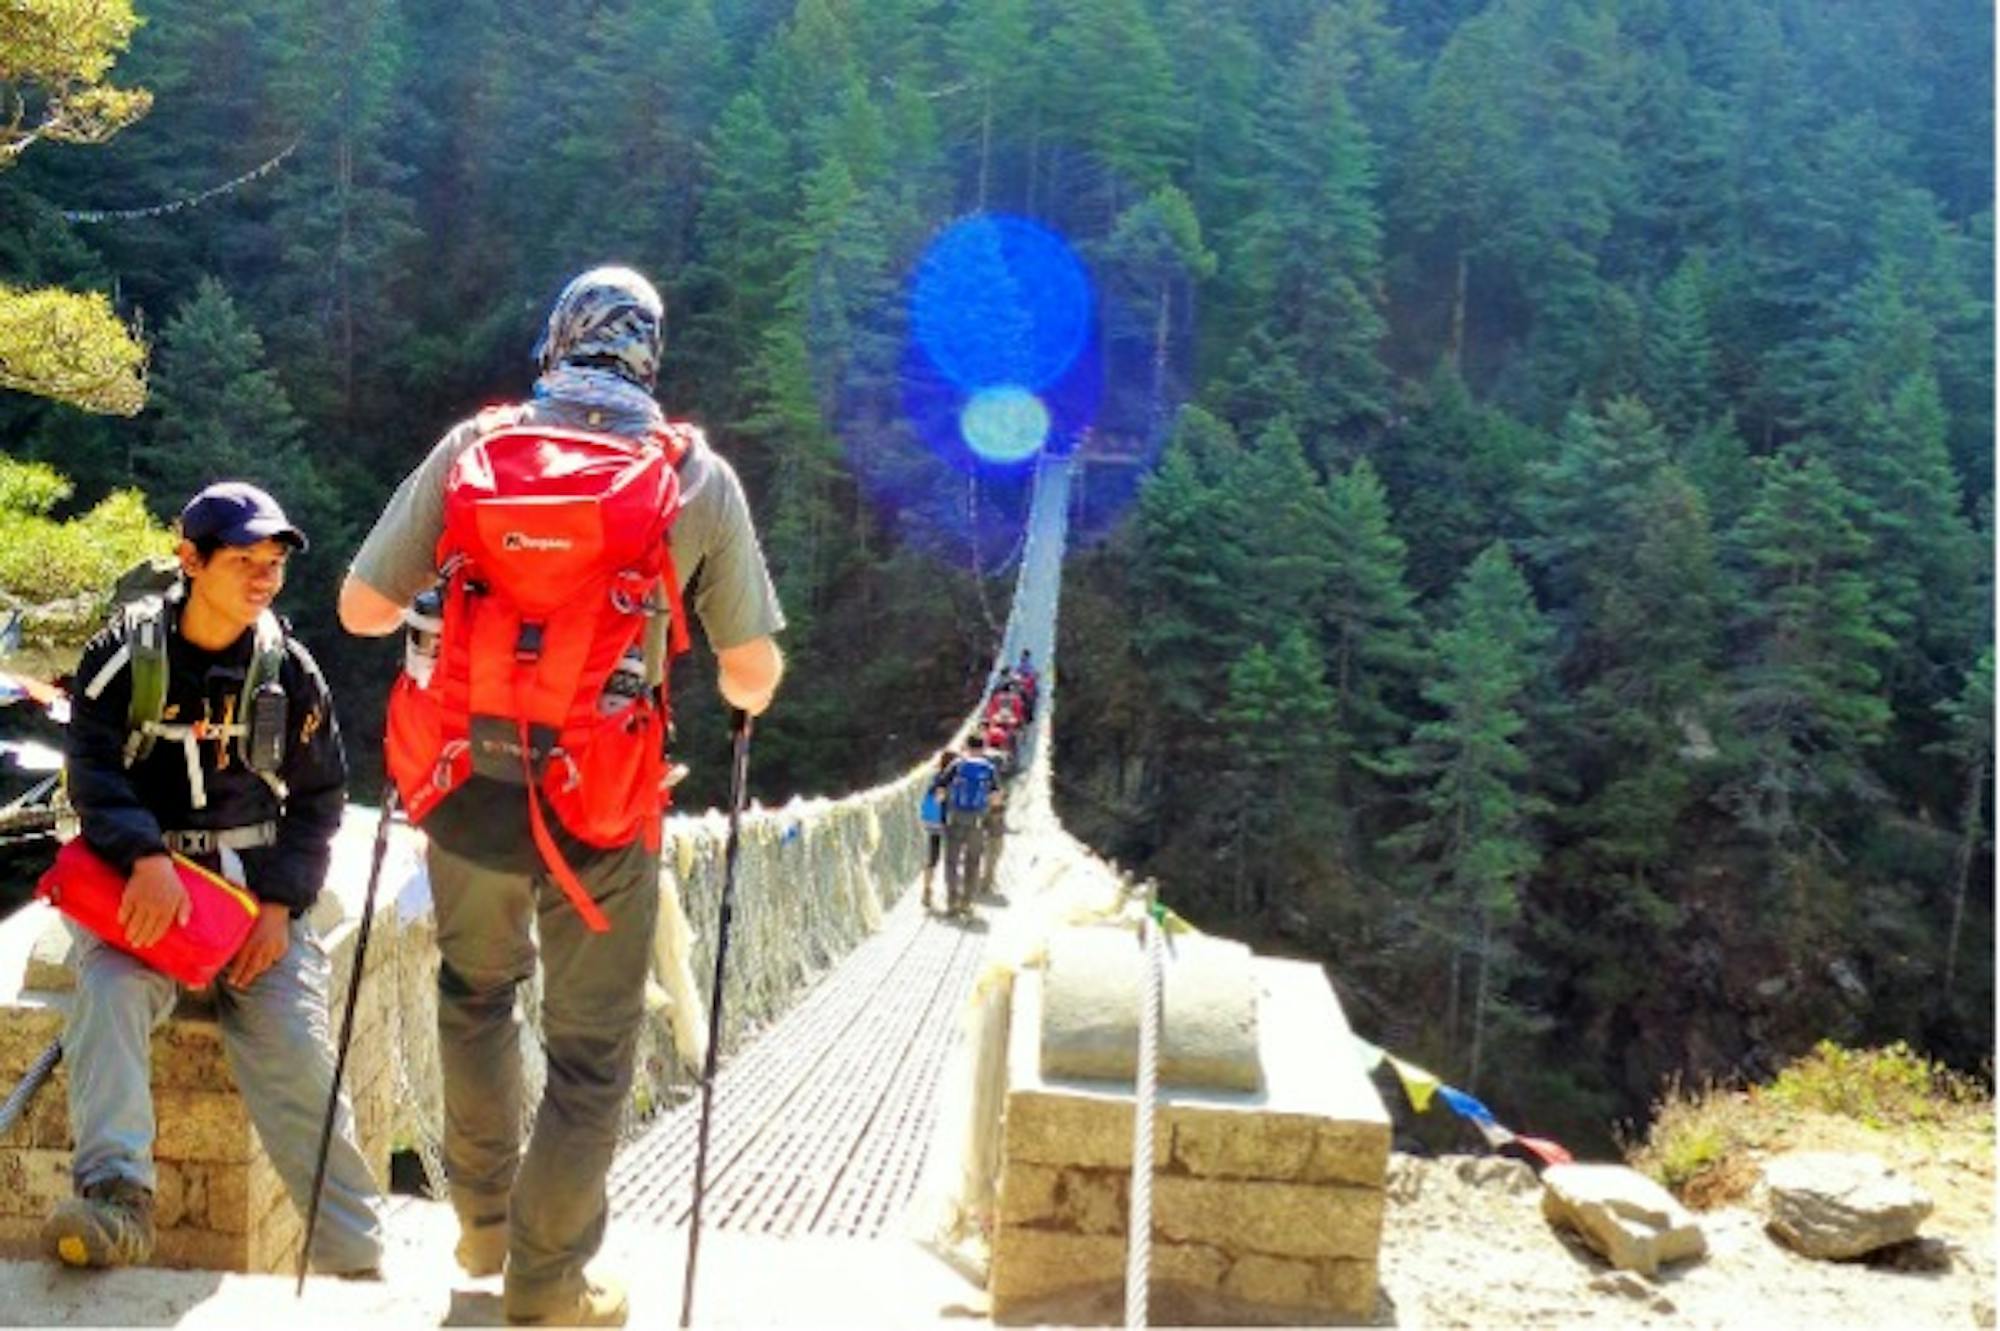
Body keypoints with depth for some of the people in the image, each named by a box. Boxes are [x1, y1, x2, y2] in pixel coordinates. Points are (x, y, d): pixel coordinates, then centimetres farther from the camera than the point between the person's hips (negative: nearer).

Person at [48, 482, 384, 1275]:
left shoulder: (289, 670, 6)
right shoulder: (128, 649, 0)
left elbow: (319, 798, 9)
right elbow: (92, 766, -9)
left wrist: (281, 905, -6)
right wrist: (147, 858, -27)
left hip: (255, 888, 1)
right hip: (139, 882, 0)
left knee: (296, 1053, -16)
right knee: (109, 990, -33)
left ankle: (360, 1266, -11)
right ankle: (115, 1196, -43)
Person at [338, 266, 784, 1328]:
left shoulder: (473, 446, -1)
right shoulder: (698, 476, -3)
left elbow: (361, 610, 3)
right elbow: (754, 674, -1)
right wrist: (740, 693, 23)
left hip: (473, 789, 2)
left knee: (475, 994, 29)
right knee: (591, 1052, 15)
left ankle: (481, 1220, 43)